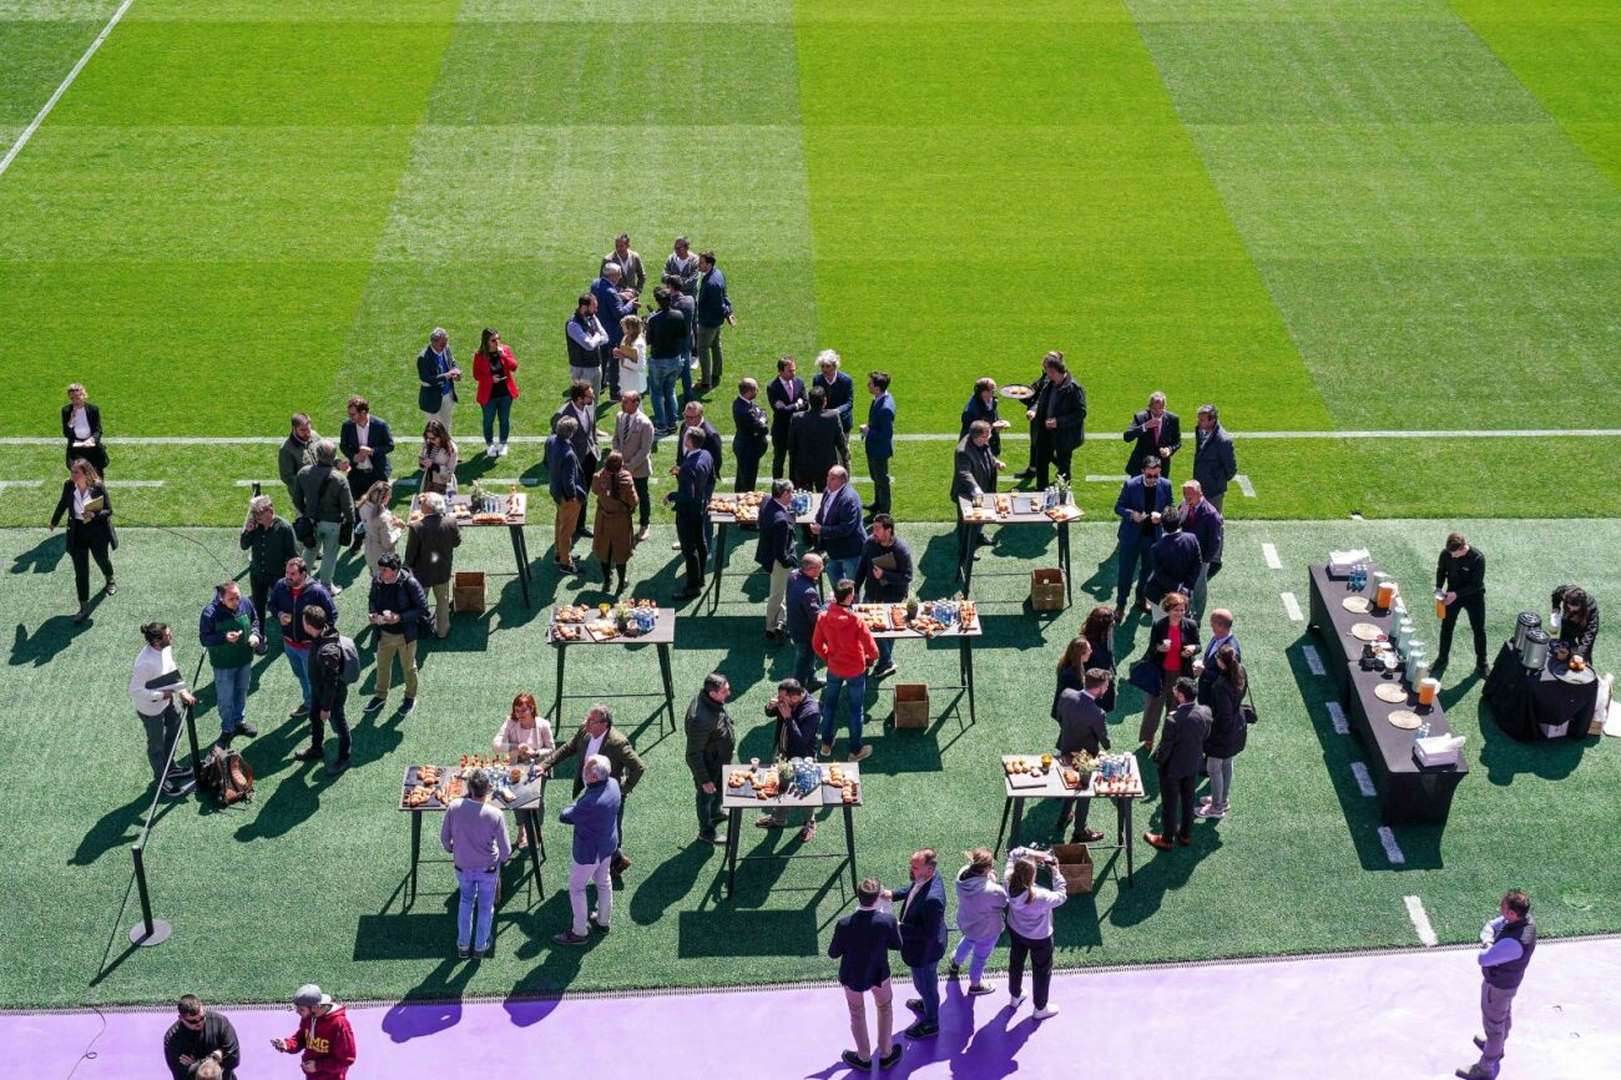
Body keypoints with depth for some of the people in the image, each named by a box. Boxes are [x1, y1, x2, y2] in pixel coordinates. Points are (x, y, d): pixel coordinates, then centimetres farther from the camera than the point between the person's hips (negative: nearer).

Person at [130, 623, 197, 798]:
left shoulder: (166, 648, -14)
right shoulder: (146, 663, -38)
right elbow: (135, 691, -30)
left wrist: (182, 691, -8)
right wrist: (161, 695, -24)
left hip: (167, 701, 8)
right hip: (151, 709, -8)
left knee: (174, 731, 28)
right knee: (157, 744, 16)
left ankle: (170, 766, 54)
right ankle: (161, 779, 41)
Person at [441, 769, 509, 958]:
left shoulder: (454, 807, -23)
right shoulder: (495, 815, -28)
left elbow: (444, 837, -8)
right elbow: (506, 850, -19)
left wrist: (451, 850, 14)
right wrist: (501, 858, 5)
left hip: (463, 866, 2)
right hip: (488, 868, -2)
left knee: (465, 901, 28)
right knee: (486, 906, 22)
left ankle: (463, 945, 39)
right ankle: (480, 946, 38)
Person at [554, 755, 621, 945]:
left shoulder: (591, 803, -41)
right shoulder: (612, 783, -15)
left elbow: (564, 816, -23)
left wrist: (573, 806, -6)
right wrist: (579, 806, -9)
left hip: (589, 851, -8)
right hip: (607, 845, 8)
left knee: (576, 888, 13)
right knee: (603, 882, 27)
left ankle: (579, 933, 27)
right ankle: (604, 921, 47)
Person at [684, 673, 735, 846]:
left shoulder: (714, 701, -16)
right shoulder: (701, 720, -43)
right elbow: (694, 754, -31)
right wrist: (704, 780, -22)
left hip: (720, 759, 8)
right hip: (708, 765, -8)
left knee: (720, 788, 32)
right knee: (707, 796, 18)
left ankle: (715, 814, 61)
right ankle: (706, 832, 43)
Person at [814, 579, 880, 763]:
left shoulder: (823, 617, -17)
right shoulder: (856, 620, -28)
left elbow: (817, 644, -4)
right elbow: (872, 650, -23)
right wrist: (869, 659, 0)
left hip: (834, 669, 3)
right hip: (855, 671, -3)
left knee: (829, 705, 23)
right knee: (855, 710, 14)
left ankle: (826, 744, 36)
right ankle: (855, 751, 27)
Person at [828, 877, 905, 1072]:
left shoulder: (844, 924, -32)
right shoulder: (887, 921, -30)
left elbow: (833, 955, -17)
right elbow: (897, 946, -10)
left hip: (852, 977, -1)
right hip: (878, 975, 1)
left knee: (857, 1015, 26)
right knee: (885, 1008, 30)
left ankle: (864, 1058, 45)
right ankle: (886, 1055, 44)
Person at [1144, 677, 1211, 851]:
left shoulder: (1173, 720, -35)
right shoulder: (1205, 713, -18)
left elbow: (1165, 747, -23)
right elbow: (1206, 736, -1)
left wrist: (1157, 760, -6)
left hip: (1172, 767, -5)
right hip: (1194, 764, 5)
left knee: (1170, 803, 16)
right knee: (1188, 799, 25)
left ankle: (1166, 839, 34)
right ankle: (1185, 835, 43)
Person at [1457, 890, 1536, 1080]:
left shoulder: (1514, 942, -47)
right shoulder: (1524, 917, -18)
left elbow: (1482, 959, -38)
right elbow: (1489, 928, -4)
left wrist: (1487, 946, -17)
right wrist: (1488, 941, -25)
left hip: (1498, 985, -8)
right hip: (1506, 977, 8)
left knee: (1493, 1024, 14)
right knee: (1504, 1013, 32)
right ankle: (1497, 1047, 59)